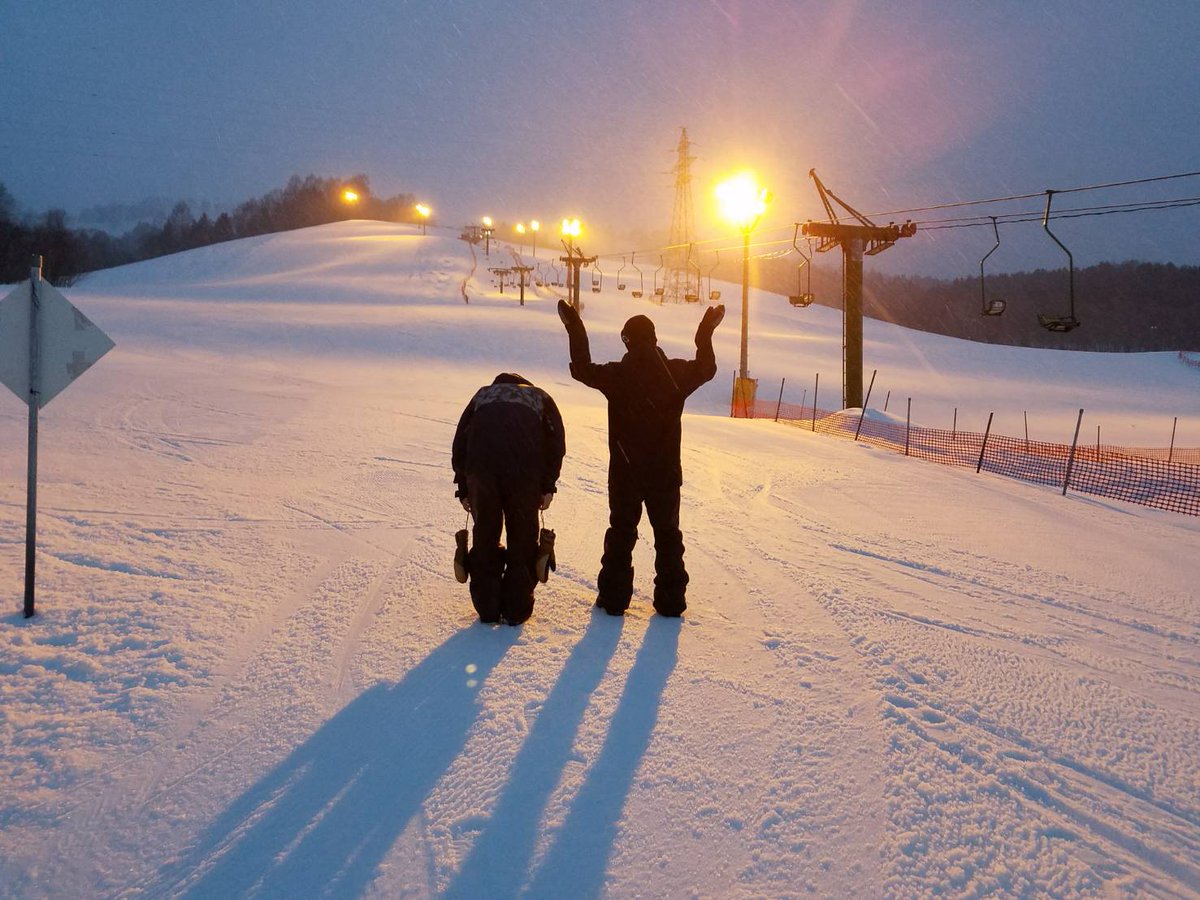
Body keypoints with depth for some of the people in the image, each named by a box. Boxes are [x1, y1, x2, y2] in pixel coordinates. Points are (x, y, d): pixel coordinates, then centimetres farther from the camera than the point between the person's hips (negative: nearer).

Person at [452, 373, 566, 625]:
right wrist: (547, 485, 16)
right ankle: (517, 608, 14)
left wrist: (463, 488, 28)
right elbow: (555, 441, 15)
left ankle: (487, 607, 19)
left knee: (485, 535, 14)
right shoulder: (538, 396, 30)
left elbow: (460, 442, 25)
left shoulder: (482, 394, 33)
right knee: (523, 537, 12)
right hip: (524, 469, -1)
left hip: (480, 468, 1)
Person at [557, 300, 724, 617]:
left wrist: (574, 329, 7)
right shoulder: (676, 373, -7)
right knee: (667, 534, 12)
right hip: (666, 473, 1)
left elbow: (582, 369, 1)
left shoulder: (616, 375, -12)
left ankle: (614, 596, 12)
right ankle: (671, 599, 13)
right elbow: (706, 368, 12)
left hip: (625, 472, -1)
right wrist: (707, 332, 24)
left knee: (621, 533, 11)